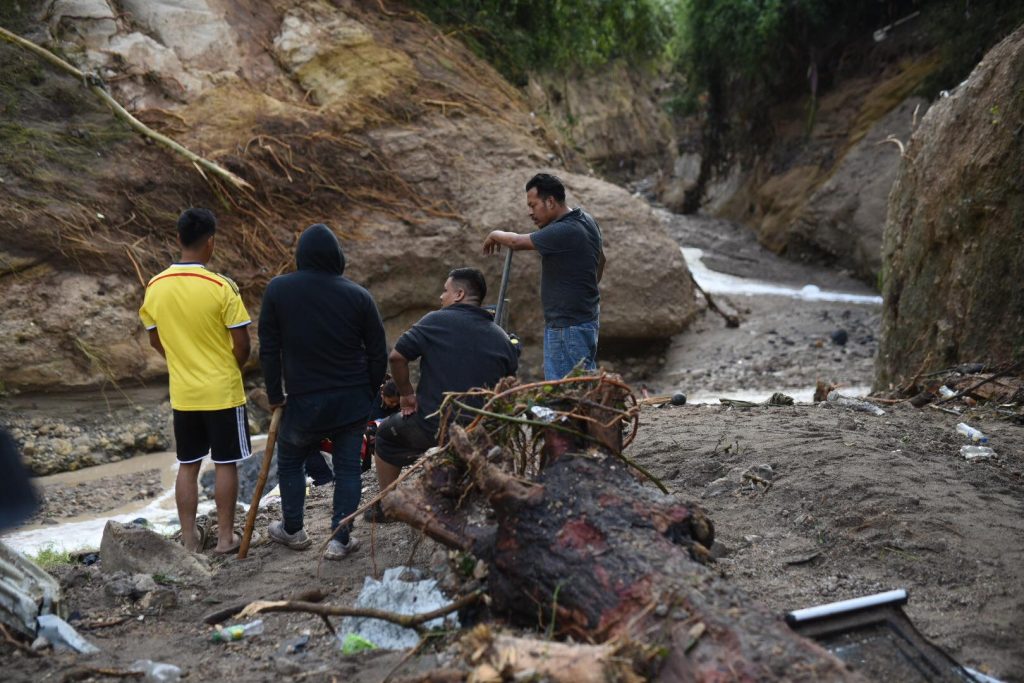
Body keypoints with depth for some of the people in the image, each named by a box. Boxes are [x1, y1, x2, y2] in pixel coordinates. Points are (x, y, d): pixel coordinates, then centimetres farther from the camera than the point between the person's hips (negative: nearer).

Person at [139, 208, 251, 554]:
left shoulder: (155, 286, -2)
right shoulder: (221, 286, -16)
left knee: (188, 466, 14)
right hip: (222, 392, -4)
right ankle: (225, 536, 15)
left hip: (182, 393, 4)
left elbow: (155, 341, 8)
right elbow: (242, 343, -12)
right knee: (225, 464, 8)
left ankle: (189, 537, 20)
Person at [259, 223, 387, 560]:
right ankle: (340, 539, 10)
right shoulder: (358, 295, -5)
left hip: (304, 400, -1)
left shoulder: (277, 290, -6)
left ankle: (292, 530, 32)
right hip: (352, 400, 1)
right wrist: (369, 393, 12)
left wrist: (274, 395, 6)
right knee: (347, 466, 11)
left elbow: (268, 350, -4)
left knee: (290, 460, 21)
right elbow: (378, 352, -1)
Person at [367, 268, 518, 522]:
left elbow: (396, 357, -10)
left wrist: (406, 393, 3)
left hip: (432, 425, -4)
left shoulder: (436, 321, -6)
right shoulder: (502, 338, 6)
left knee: (386, 436, 24)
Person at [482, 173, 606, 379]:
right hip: (587, 318, 10)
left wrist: (495, 235, 5)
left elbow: (516, 242, -16)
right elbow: (601, 259, 22)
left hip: (568, 326, -10)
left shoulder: (563, 232, -24)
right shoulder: (586, 220, 7)